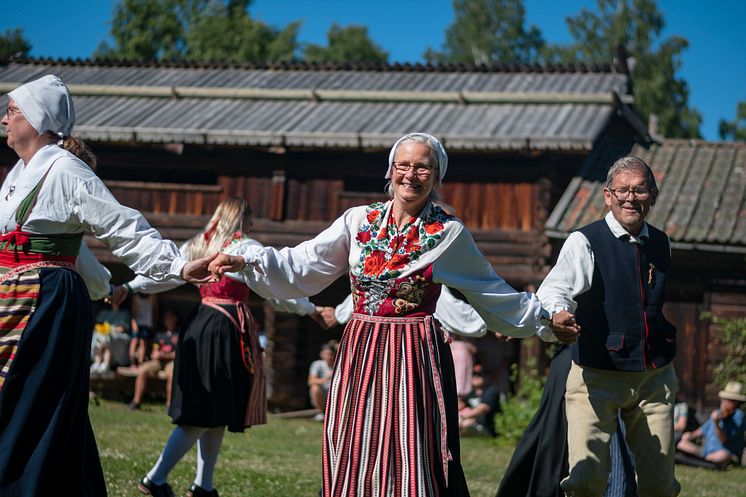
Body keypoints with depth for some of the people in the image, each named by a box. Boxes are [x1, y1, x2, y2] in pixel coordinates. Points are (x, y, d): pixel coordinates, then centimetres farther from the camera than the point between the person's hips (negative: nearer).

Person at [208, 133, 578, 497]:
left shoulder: (448, 233, 1)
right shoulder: (359, 220, 5)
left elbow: (493, 292, 10)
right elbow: (300, 265, 0)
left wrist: (545, 317, 11)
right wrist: (245, 260, -11)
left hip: (416, 356, -2)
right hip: (360, 350, 2)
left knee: (410, 461, -4)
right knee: (354, 458, 5)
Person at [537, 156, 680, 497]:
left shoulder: (662, 244, 9)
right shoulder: (584, 242, -9)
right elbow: (555, 289, -26)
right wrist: (558, 315, -47)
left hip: (654, 379, 5)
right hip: (596, 378, -5)